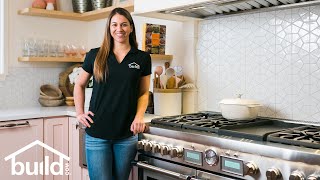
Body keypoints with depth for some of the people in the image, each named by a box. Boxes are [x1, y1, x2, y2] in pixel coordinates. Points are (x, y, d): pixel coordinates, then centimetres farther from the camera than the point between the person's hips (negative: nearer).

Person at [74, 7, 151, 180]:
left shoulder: (142, 58, 2)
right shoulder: (95, 55, 1)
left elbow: (144, 93, 8)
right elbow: (79, 85, 14)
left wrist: (139, 116, -8)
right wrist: (79, 113, 5)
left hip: (127, 135, 1)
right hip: (97, 134, -1)